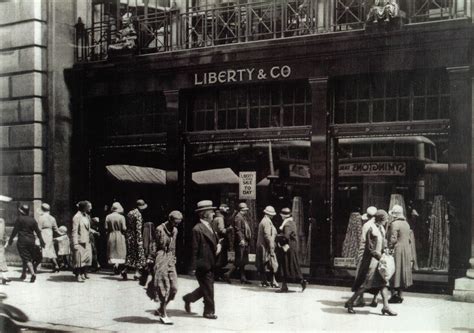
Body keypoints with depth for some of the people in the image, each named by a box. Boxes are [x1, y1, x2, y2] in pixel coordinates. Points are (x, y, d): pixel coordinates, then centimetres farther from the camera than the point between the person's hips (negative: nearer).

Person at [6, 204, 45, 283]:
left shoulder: (20, 219, -7)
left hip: (22, 241, -5)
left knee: (26, 258, -8)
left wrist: (10, 240, 2)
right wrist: (41, 241, 15)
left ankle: (33, 273, -25)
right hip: (31, 240, 5)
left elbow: (15, 230, -7)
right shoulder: (33, 220, 7)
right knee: (29, 257, 18)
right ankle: (23, 273, 27)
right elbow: (38, 231, 9)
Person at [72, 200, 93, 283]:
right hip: (80, 241, -9)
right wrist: (75, 243, -18)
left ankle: (84, 274, 20)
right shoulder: (77, 217, -12)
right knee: (79, 258, -5)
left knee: (87, 257, 9)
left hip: (87, 241, 9)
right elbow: (74, 231, -15)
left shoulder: (87, 216, 13)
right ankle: (78, 275, 1)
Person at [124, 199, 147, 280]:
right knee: (139, 254, 2)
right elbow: (138, 228, -18)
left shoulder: (129, 213, 12)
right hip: (135, 236, -8)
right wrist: (139, 240, -17)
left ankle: (125, 270, 2)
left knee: (130, 254, 13)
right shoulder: (138, 215, -13)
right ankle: (137, 273, 2)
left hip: (128, 236, 8)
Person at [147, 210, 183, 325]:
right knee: (163, 287, -4)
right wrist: (150, 259, -10)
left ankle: (160, 309, 19)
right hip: (160, 259, -7)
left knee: (174, 287, 2)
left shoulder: (175, 231, 10)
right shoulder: (160, 229, -10)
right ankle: (163, 315, 5)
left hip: (170, 260, 7)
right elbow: (154, 246, -8)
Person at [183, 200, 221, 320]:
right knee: (208, 289, 1)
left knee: (206, 288, 18)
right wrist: (194, 266, -16)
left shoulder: (209, 227, 11)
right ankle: (209, 311, 14)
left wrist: (218, 245, 0)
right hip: (203, 265, -9)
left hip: (211, 264, 9)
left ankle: (188, 298, 35)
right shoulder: (197, 229, -16)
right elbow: (195, 249, -16)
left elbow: (214, 241, 24)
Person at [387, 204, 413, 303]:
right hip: (406, 250, 8)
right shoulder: (406, 224, 11)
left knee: (394, 272, -2)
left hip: (397, 250, -8)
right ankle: (400, 295, 14)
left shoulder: (394, 224, -14)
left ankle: (394, 295, -3)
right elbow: (408, 238, 14)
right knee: (402, 272, 11)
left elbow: (393, 239, -19)